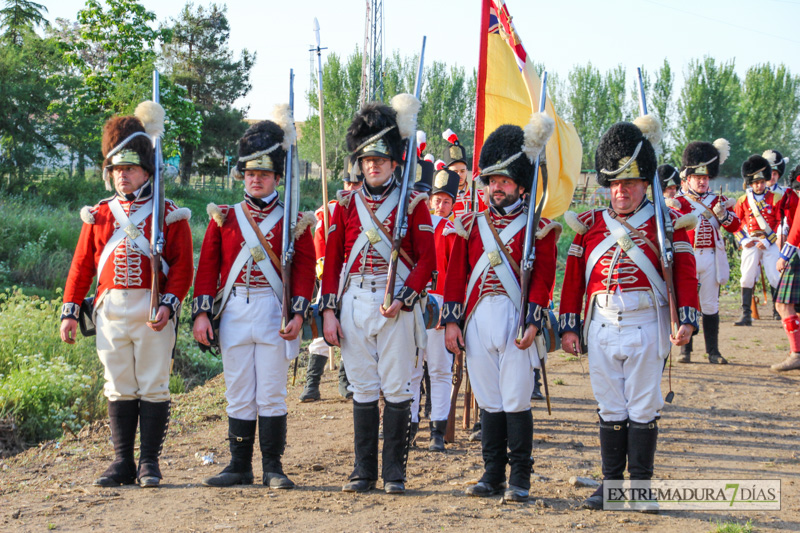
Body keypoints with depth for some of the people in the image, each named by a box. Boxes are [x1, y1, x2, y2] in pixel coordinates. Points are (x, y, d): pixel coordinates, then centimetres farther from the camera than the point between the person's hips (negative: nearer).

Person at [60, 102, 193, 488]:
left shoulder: (168, 214, 2)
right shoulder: (99, 215, 11)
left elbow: (182, 266, -4)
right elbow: (81, 266, 11)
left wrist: (168, 305, -16)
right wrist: (69, 312, 6)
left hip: (153, 311, -3)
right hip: (110, 310, 3)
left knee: (153, 387, 1)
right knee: (119, 389, 7)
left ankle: (149, 463, 8)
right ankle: (123, 463, 13)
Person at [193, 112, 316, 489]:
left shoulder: (293, 221, 4)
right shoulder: (224, 218, 10)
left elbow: (305, 270, -1)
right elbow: (207, 268, 7)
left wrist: (298, 315, -12)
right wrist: (201, 313, -1)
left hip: (273, 312, -2)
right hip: (233, 311, 2)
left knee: (271, 393, 0)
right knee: (238, 394, 6)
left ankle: (272, 468, 8)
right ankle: (240, 467, 14)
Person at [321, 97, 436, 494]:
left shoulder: (413, 203, 1)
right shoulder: (347, 204, 9)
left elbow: (427, 260, -3)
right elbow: (331, 261, 9)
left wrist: (403, 299, -16)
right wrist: (329, 311, 2)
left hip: (396, 305, -3)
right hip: (354, 302, 3)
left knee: (396, 389, 0)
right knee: (363, 389, 8)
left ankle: (394, 473, 8)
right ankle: (364, 472, 14)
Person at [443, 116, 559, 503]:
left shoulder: (538, 228, 1)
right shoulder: (471, 225, 12)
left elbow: (543, 279, -5)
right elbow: (455, 275, 10)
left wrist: (532, 323, -14)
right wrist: (451, 321, 3)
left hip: (516, 321, -4)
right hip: (478, 321, 4)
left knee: (516, 401, -3)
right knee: (489, 401, 9)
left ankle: (520, 480, 6)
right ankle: (493, 475, 17)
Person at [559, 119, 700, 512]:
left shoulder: (667, 223, 1)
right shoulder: (589, 225, 8)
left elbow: (685, 273, -2)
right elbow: (573, 278, 9)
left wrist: (687, 320, -12)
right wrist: (569, 327, 5)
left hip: (646, 328, -2)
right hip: (602, 329, 3)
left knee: (643, 409, 2)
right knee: (610, 409, 8)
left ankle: (641, 485, 11)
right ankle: (611, 483, 15)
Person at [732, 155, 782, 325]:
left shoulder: (775, 198, 1)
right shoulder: (743, 200, 5)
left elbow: (779, 222, -2)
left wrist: (768, 241, -11)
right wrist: (744, 240, -6)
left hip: (770, 244, -1)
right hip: (751, 243, 1)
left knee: (775, 277, -2)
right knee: (747, 278, -3)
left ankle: (777, 311, 14)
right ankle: (746, 315, -1)